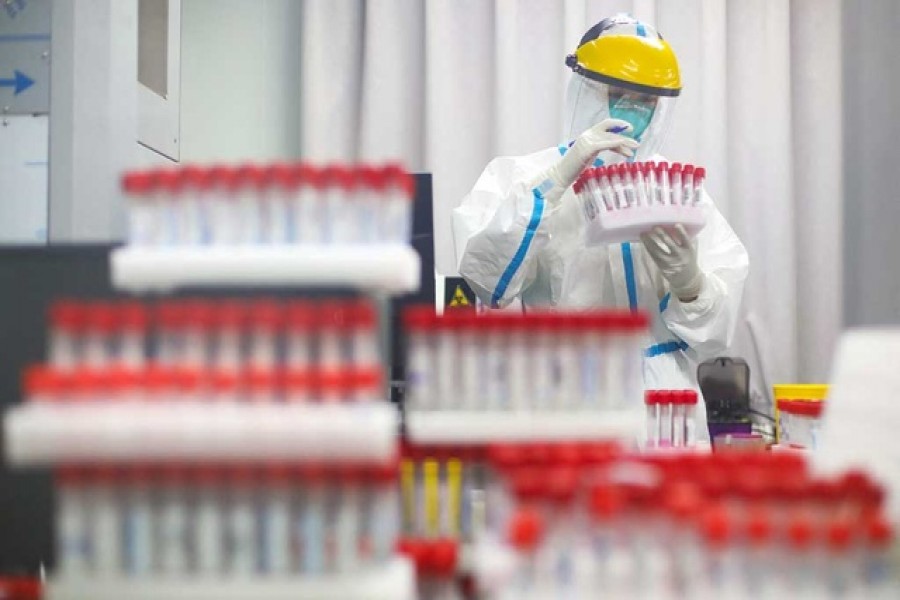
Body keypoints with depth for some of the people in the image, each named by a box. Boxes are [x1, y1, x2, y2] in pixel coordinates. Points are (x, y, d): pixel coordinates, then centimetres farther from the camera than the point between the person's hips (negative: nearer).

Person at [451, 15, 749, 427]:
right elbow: (485, 277, -14)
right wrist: (559, 178, -19)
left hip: (665, 404, 2)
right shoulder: (518, 176, 4)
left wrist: (688, 279, -16)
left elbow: (715, 330, 4)